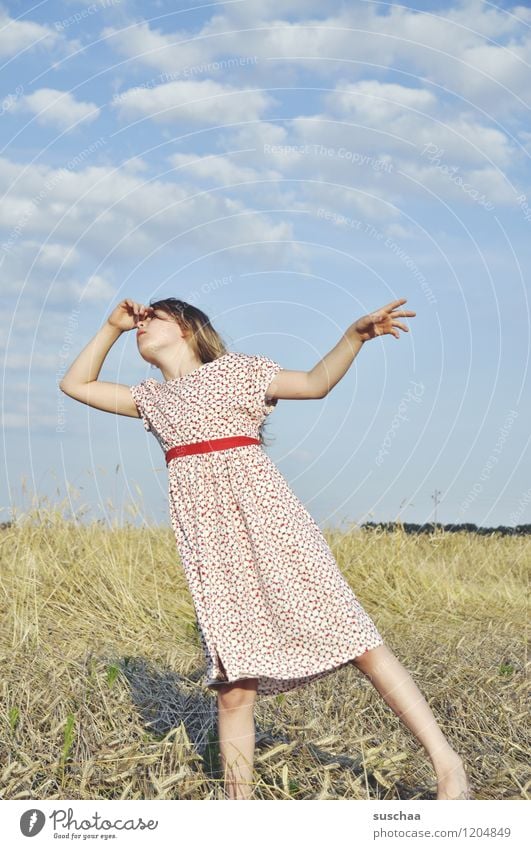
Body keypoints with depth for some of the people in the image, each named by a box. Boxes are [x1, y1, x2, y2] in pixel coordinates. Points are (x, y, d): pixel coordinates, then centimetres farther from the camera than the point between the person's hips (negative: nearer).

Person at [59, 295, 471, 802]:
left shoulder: (236, 370, 9)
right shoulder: (151, 398, 23)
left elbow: (316, 382, 4)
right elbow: (76, 384, 31)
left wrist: (356, 333, -11)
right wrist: (112, 327, 25)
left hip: (263, 517, -4)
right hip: (206, 538, 4)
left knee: (350, 636, -9)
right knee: (232, 680, 0)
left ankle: (447, 764, -5)